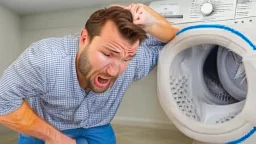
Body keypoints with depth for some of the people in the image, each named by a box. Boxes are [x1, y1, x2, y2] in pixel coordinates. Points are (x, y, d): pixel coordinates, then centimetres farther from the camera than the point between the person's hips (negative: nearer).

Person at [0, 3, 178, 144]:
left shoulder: (134, 61, -29)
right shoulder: (44, 59, -38)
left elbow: (174, 42, -15)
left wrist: (152, 24, -37)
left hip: (96, 128, 2)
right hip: (42, 127, -1)